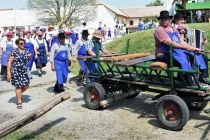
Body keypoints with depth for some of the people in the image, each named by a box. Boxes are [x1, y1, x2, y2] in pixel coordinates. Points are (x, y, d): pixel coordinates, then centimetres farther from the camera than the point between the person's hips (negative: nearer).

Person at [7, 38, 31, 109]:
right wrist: (8, 73, -14)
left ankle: (19, 94, 35)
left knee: (26, 85, 4)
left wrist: (29, 57, -2)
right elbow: (9, 62, -8)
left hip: (24, 71, 5)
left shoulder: (26, 51, 6)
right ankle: (19, 102, 9)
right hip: (16, 71, -5)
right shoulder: (14, 52, -8)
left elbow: (28, 60, 21)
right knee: (18, 86, -3)